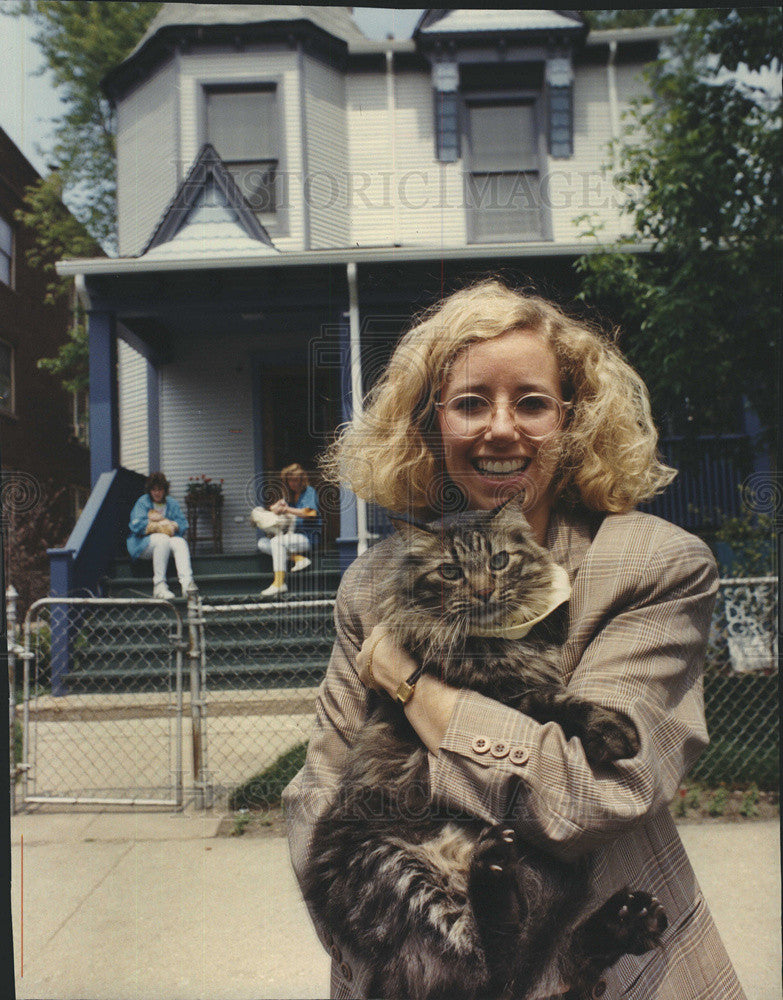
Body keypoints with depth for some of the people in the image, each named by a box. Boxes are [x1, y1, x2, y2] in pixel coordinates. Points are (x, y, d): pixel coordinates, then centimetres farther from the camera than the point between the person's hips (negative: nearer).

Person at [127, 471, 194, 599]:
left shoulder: (172, 503, 14)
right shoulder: (142, 502, 3)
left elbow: (183, 524, 3)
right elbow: (137, 525, -11)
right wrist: (160, 526, -10)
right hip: (144, 543, -3)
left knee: (180, 542, -30)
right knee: (163, 539, -36)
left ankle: (187, 584, -46)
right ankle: (159, 586, -36)